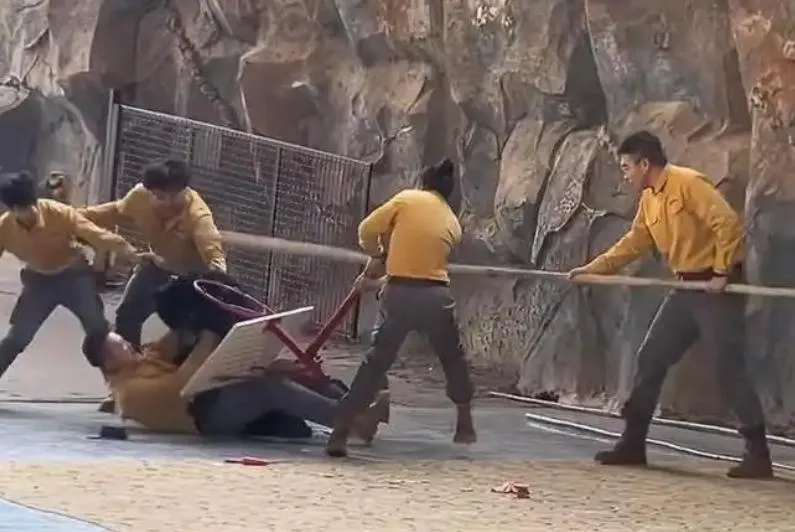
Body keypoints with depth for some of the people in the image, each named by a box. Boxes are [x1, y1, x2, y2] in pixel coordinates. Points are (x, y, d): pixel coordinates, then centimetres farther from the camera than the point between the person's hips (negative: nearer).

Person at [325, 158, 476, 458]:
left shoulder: (406, 199, 3)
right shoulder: (453, 224, 13)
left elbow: (367, 231, 1)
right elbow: (432, 254, 16)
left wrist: (378, 258, 22)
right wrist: (387, 265, 24)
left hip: (399, 294, -1)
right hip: (435, 296, 1)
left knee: (376, 363, 6)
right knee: (454, 360, 24)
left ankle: (340, 433, 0)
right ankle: (465, 425, 32)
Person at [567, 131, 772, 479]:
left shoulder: (688, 183, -16)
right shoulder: (649, 199, 10)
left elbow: (728, 223, -21)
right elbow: (633, 243, 18)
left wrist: (722, 273, -19)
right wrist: (592, 269, 15)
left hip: (716, 288, -9)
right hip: (686, 289, 9)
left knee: (729, 368, -10)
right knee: (651, 359, 8)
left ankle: (758, 454, -4)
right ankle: (633, 443, 16)